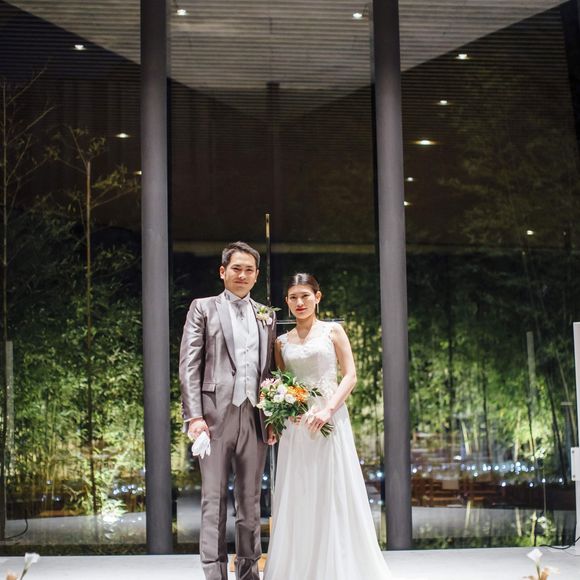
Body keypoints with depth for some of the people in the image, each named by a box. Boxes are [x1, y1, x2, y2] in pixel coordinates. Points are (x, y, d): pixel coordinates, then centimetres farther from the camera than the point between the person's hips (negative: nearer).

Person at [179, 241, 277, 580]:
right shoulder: (203, 308, 6)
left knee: (251, 500, 9)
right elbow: (189, 365, -1)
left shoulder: (267, 316, 17)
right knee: (214, 499, -3)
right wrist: (194, 416, -11)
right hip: (216, 415, -3)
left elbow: (271, 369, 16)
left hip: (255, 418, 4)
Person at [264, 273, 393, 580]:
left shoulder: (332, 331, 4)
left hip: (329, 420, -3)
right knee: (297, 498, 4)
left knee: (333, 494, -2)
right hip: (294, 424, 3)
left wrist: (327, 409, -16)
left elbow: (350, 376, -3)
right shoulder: (283, 341, 13)